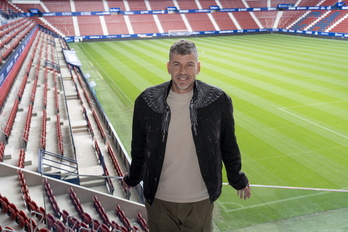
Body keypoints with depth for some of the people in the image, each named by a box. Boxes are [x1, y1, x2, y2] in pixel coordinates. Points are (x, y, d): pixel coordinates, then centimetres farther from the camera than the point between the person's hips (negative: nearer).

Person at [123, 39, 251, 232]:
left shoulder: (218, 100, -10)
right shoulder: (147, 101, -9)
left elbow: (229, 145, 3)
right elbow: (139, 147, 5)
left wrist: (237, 181, 13)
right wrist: (132, 179, 17)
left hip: (200, 201, 0)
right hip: (158, 200, 1)